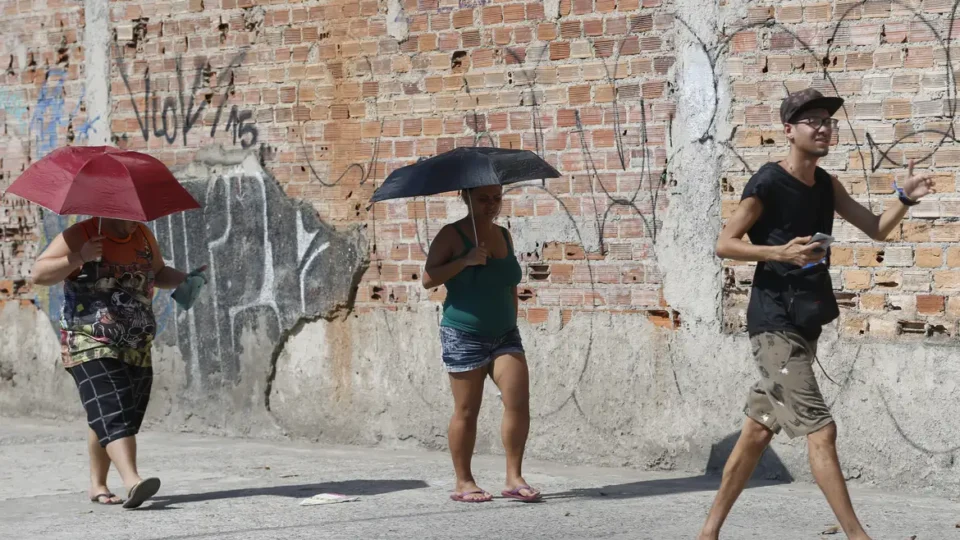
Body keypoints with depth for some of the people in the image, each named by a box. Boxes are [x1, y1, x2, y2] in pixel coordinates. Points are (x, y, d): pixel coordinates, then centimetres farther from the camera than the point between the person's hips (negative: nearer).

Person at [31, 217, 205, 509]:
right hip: (91, 346, -6)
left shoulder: (143, 236, 11)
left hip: (136, 350, 6)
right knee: (112, 413, -21)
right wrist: (79, 258, -23)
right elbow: (39, 274, -10)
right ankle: (133, 483, -35)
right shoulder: (79, 236, -6)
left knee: (106, 418, 11)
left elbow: (158, 274, 26)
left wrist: (184, 279, 5)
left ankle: (97, 485, 25)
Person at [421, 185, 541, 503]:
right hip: (464, 336, -5)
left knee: (519, 402, -9)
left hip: (504, 334, 5)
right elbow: (428, 279, -12)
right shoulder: (452, 235, -3)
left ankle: (514, 478, -2)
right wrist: (464, 260, -20)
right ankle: (463, 483, 10)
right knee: (466, 411, 0)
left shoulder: (504, 236, 13)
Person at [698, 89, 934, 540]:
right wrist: (782, 252, -26)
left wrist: (905, 198, -6)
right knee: (820, 430, -13)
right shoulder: (767, 184, -13)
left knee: (759, 429, 12)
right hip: (775, 323, -9)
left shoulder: (826, 186, 10)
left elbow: (876, 230, 13)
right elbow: (724, 244, -12)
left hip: (805, 322, 9)